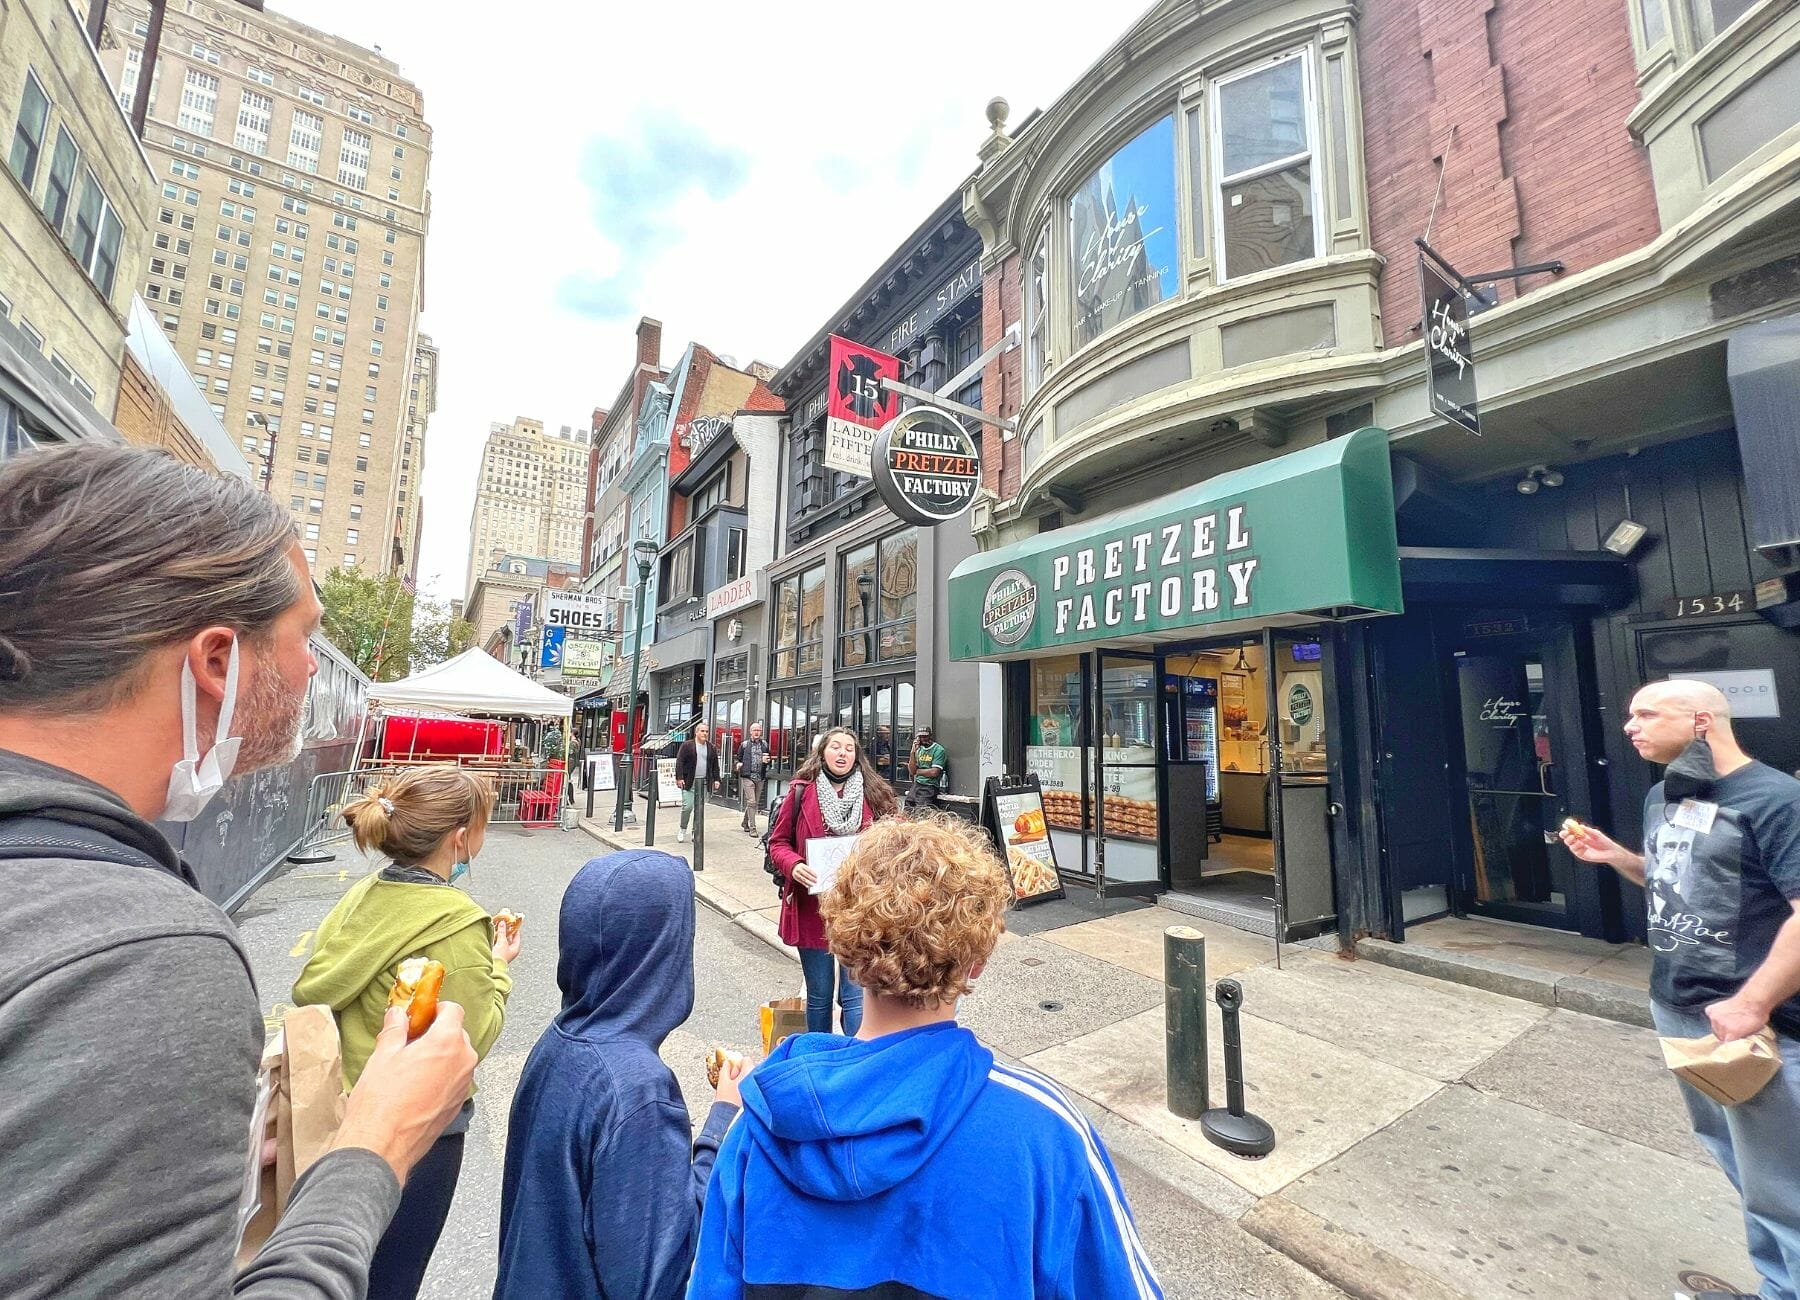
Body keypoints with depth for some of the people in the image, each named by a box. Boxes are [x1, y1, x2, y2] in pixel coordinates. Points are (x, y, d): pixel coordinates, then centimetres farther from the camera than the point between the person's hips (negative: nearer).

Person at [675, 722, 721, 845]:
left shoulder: (711, 749, 13)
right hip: (689, 782, -4)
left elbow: (715, 765, 16)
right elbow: (679, 762, -5)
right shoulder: (687, 745, 0)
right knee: (687, 806, -8)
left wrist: (716, 779, 7)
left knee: (700, 808, 5)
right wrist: (679, 778, -13)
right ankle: (682, 830, 12)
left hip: (704, 783, 4)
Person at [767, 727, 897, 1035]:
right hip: (812, 906, 0)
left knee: (855, 995, 1)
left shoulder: (874, 794, -1)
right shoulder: (801, 792, -4)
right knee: (819, 995, 16)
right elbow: (778, 842, 3)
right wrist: (794, 865, -16)